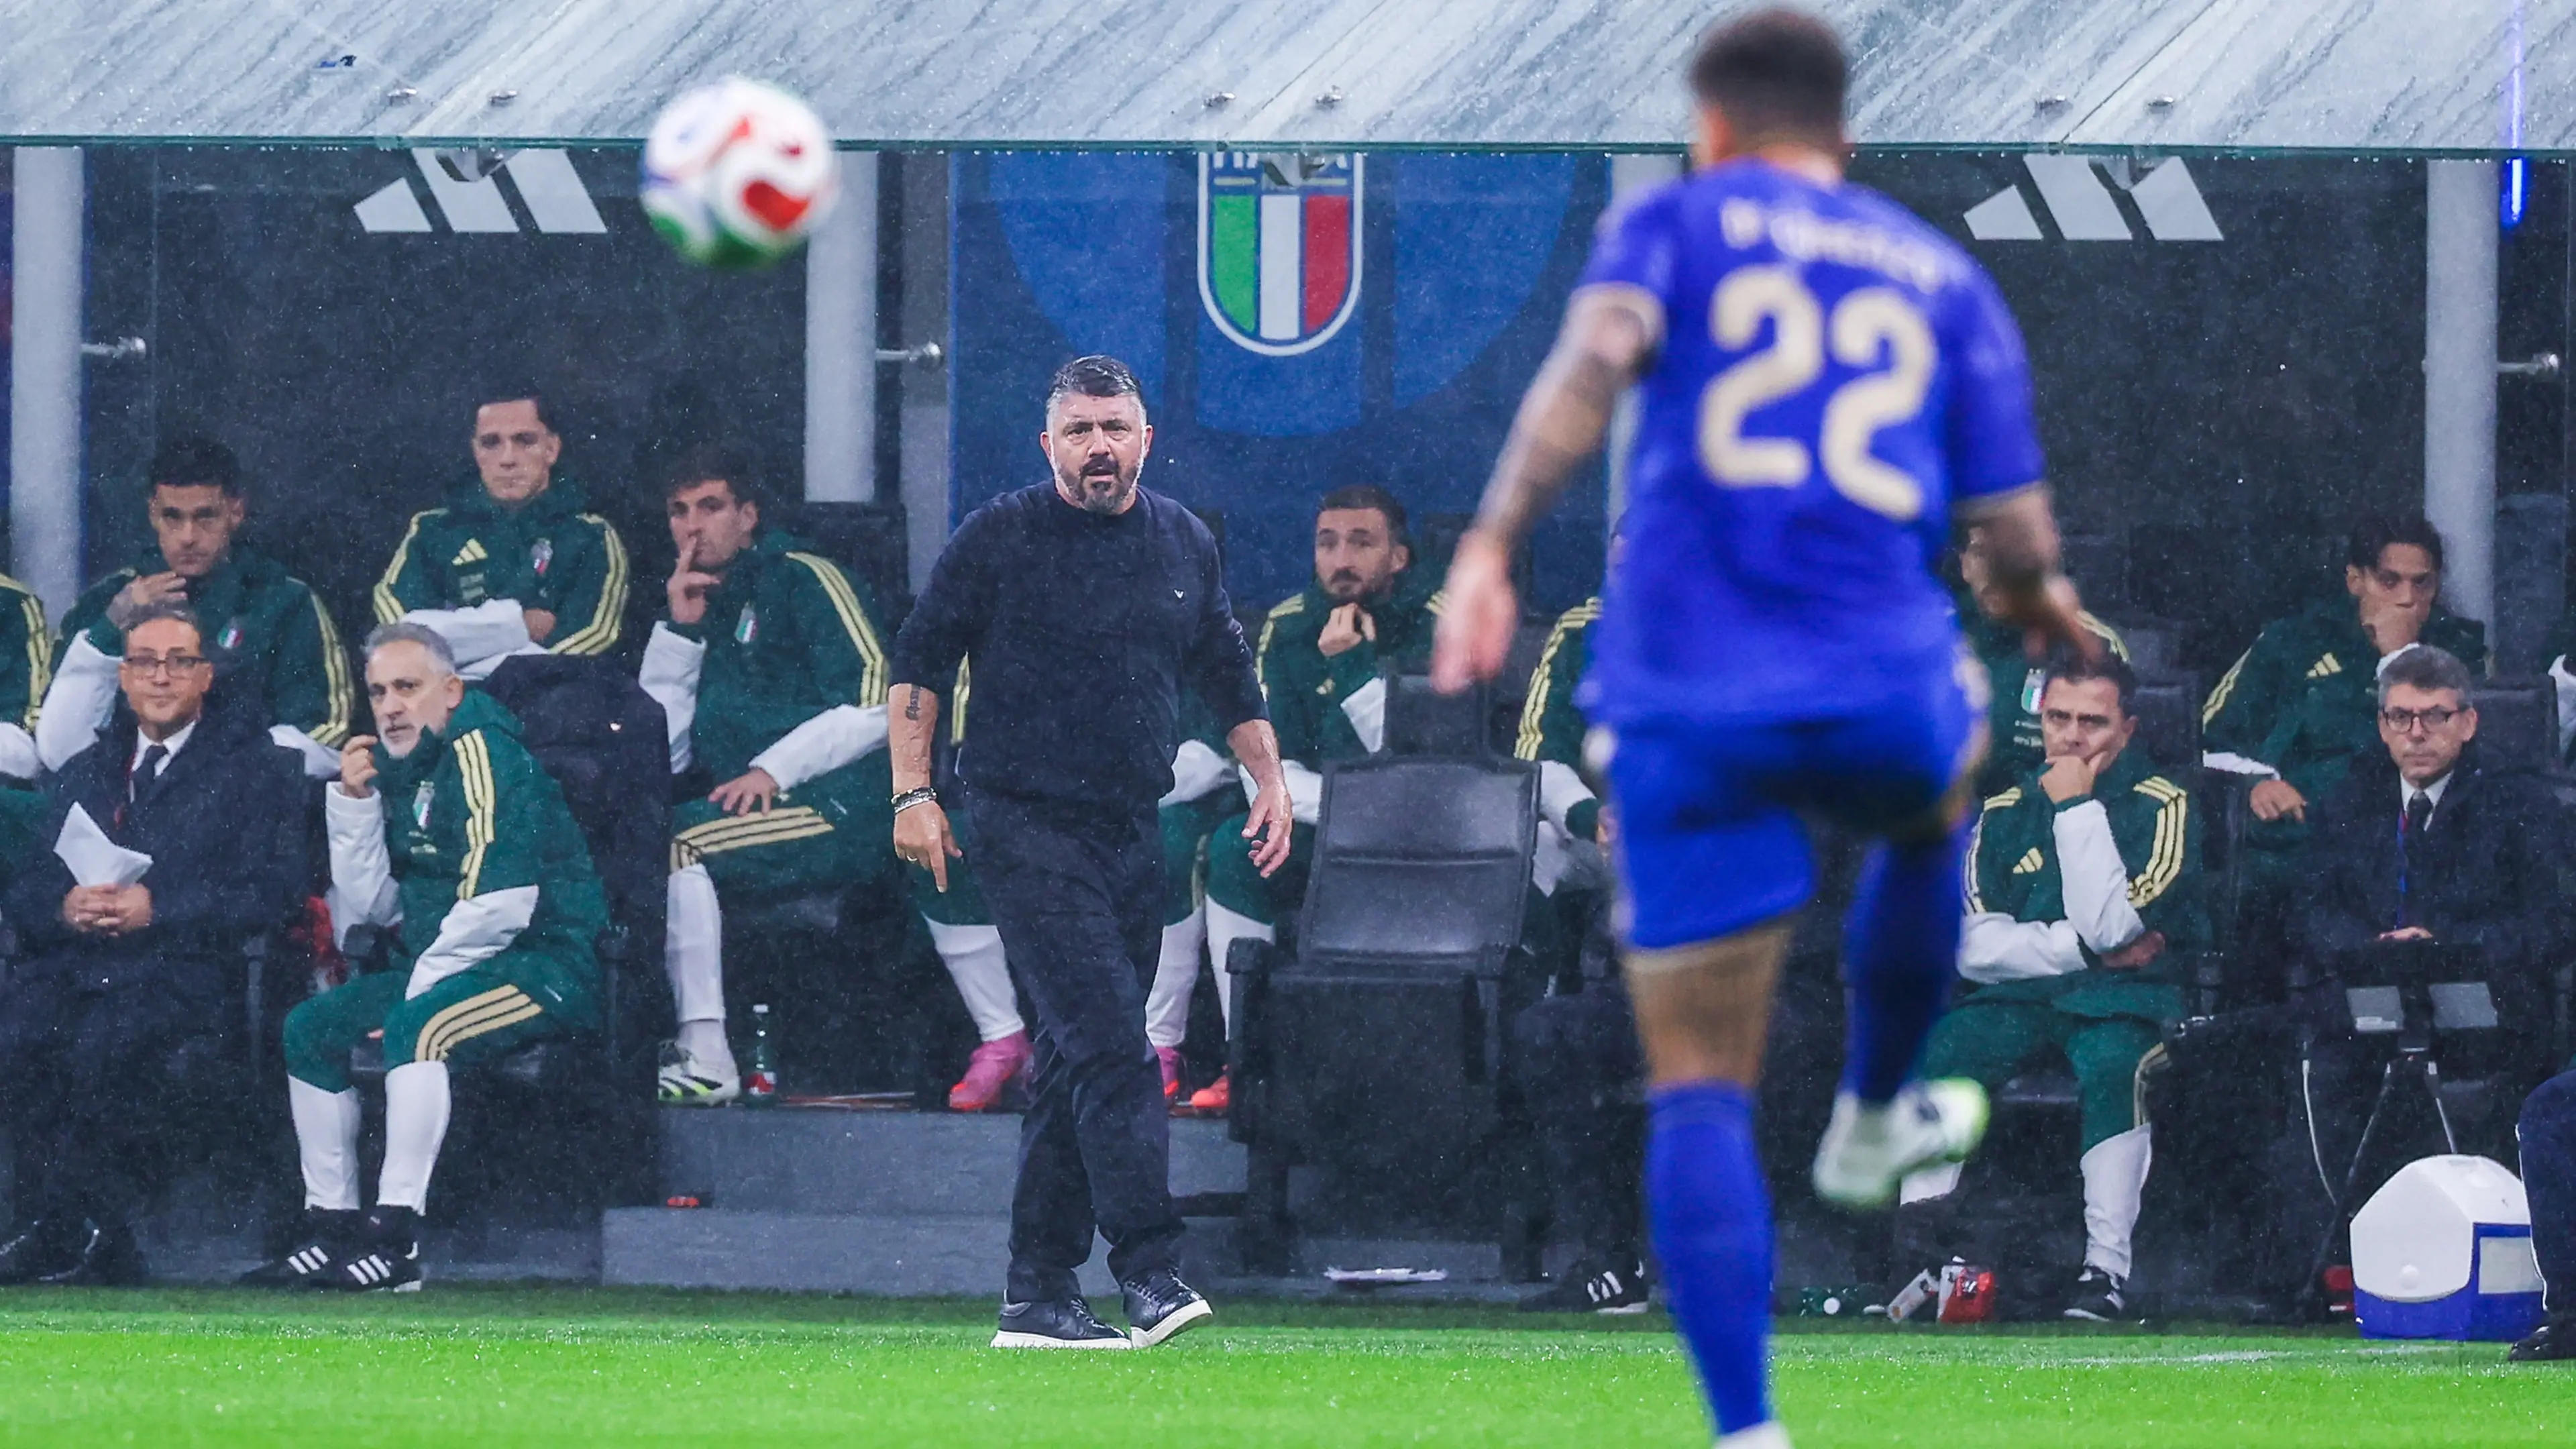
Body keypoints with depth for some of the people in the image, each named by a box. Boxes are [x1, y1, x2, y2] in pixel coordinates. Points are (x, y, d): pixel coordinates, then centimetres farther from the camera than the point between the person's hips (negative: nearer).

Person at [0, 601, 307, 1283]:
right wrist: (65, 908, -8)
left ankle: (61, 1231, -23)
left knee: (101, 1040, -37)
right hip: (76, 966, 4)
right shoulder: (81, 775, 24)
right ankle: (98, 1244, -23)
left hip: (188, 973, -4)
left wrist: (157, 907, -14)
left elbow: (273, 889, -4)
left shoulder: (252, 766, 9)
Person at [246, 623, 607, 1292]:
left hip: (546, 967, -10)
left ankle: (396, 1238, -37)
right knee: (310, 1028, 5)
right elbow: (368, 907, 12)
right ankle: (333, 1228, 3)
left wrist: (418, 992, -14)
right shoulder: (401, 768, 14)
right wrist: (353, 802, 1)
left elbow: (500, 905, -22)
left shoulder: (482, 753, -13)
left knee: (417, 1028, -33)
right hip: (439, 969, 10)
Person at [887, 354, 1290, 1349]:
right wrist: (913, 793, -6)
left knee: (1075, 1062, 6)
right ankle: (1148, 1274, -23)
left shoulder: (1184, 545, 12)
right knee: (1110, 1042, -18)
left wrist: (1270, 781, 13)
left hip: (1132, 836, 6)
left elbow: (1228, 675, 23)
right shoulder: (999, 539, -3)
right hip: (1026, 827, -6)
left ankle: (1037, 1297, 10)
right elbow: (919, 662, 1)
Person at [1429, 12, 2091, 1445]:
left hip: (1686, 707, -1)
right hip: (1887, 686, 1)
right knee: (1932, 816, 40)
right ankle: (1874, 1121, 53)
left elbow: (1594, 364, -12)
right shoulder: (1945, 279, 16)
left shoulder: (1675, 222, 10)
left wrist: (1492, 549, -17)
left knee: (1699, 1093, 3)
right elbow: (2018, 540, 11)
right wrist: (2046, 611, 33)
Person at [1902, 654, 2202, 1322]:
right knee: (1936, 1052, -27)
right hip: (2019, 1001, 3)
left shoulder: (2160, 807, 0)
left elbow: (2110, 928, -15)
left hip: (2120, 1000, -3)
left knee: (2113, 1063, -37)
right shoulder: (2006, 811, 12)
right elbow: (1974, 947, 1)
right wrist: (2084, 947, -11)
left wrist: (2077, 808, -13)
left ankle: (2107, 1268, -39)